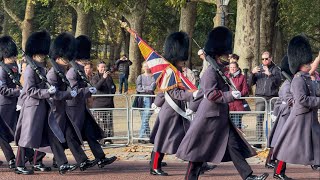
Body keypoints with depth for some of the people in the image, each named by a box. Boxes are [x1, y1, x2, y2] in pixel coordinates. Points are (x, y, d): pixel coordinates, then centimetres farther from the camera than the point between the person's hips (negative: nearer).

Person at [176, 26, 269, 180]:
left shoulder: (220, 71, 15)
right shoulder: (210, 72, -15)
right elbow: (210, 94, -24)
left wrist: (192, 108, 26)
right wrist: (231, 95, -28)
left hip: (221, 118, 10)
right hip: (209, 117, -10)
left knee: (233, 146, 3)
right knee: (200, 150, 0)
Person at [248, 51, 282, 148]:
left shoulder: (275, 70, 7)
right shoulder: (258, 69, 15)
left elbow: (278, 82, -8)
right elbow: (250, 83, 10)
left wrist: (270, 74, -22)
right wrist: (252, 73, -7)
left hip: (272, 98, -2)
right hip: (260, 97, 2)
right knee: (259, 120, -3)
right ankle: (259, 141, -3)